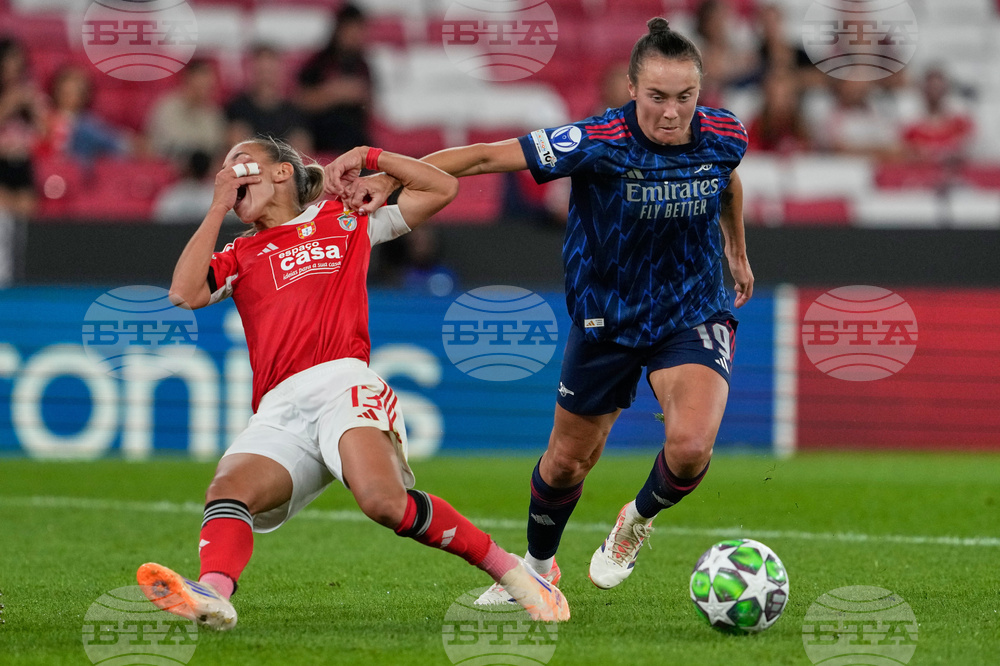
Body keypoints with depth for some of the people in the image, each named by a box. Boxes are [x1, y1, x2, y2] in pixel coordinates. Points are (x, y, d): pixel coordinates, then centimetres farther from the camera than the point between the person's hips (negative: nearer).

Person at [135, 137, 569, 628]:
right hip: (278, 412, 3)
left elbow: (441, 189, 25)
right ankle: (212, 594, -52)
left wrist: (368, 157, 20)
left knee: (384, 500, -30)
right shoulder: (239, 256, 29)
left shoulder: (343, 220, 23)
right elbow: (185, 293, 9)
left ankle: (511, 573, -18)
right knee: (227, 490, -28)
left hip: (341, 382, -3)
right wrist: (219, 207, 15)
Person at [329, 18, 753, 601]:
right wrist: (388, 179, -30)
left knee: (691, 444, -25)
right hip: (606, 318, 0)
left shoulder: (724, 136, -13)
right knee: (568, 461, 14)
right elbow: (488, 156, -22)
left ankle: (639, 521, 9)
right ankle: (539, 566, 44)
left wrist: (737, 252, 27)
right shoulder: (597, 142, -25)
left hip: (693, 315, 0)